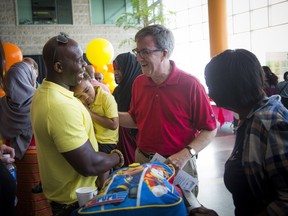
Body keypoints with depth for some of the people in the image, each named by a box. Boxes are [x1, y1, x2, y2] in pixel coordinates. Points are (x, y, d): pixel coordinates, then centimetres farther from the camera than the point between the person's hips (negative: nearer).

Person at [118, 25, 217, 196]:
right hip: (142, 162, 5)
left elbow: (210, 129, -13)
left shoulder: (190, 84, -15)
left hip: (179, 166, -5)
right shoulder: (139, 83, 2)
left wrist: (185, 154, -24)